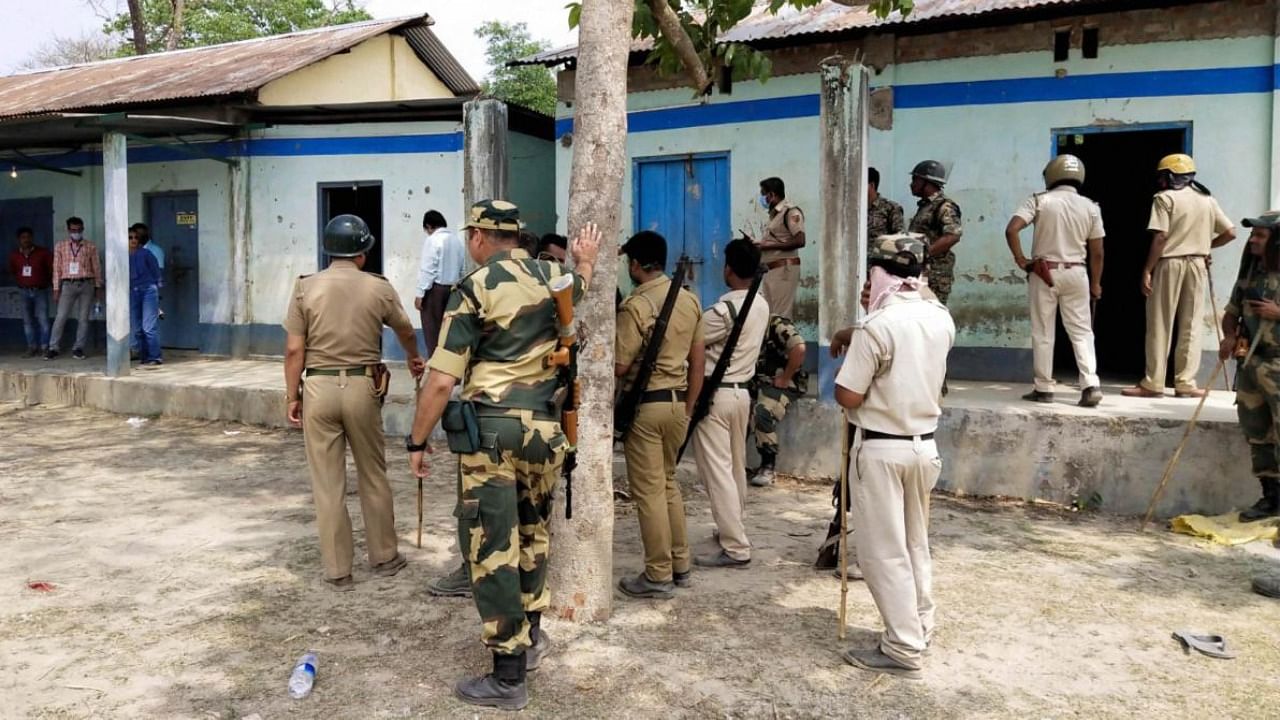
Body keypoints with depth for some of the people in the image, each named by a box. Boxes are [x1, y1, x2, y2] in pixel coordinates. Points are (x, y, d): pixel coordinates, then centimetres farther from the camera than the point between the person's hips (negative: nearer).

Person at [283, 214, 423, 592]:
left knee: (328, 484, 7)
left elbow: (294, 350, -4)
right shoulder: (379, 288, 0)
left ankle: (338, 571, 15)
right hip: (362, 387, 0)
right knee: (373, 476, 16)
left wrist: (293, 395, 8)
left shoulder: (306, 287, -2)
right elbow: (405, 330, 18)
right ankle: (384, 557, 27)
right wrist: (414, 358, 39)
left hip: (319, 389, 0)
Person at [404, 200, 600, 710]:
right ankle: (529, 637, 36)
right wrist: (587, 260, 55)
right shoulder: (553, 277, 7)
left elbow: (441, 381, -12)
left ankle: (508, 677, 6)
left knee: (492, 548, 1)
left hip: (491, 428, -6)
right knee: (532, 535, 22)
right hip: (544, 426, 6)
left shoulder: (475, 289, -8)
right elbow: (579, 284, 35)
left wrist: (417, 441, -2)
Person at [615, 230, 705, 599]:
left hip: (645, 404, -7)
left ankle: (658, 576, 8)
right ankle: (680, 565, 25)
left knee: (648, 490, 1)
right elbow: (698, 360, 11)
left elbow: (619, 366, -17)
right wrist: (689, 406, 17)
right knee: (668, 483, 19)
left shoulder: (636, 306, -15)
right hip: (678, 402, 7)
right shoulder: (690, 300, 7)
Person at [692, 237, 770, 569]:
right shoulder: (761, 305, 5)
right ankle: (734, 529, 32)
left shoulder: (724, 310, -21)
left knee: (717, 471, -5)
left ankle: (735, 548, -4)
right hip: (742, 392, 9)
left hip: (716, 394, -9)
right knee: (736, 466, 19)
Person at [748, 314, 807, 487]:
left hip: (783, 384, -8)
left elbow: (799, 348, -26)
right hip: (757, 383, 8)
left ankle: (768, 466, -17)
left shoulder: (778, 325, -11)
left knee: (762, 413, -30)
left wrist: (785, 378, -21)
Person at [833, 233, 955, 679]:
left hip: (880, 449, -7)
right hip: (925, 445, 7)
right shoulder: (942, 320, 3)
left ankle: (904, 649, 7)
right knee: (915, 544, 19)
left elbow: (847, 397, -17)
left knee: (885, 551, 2)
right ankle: (920, 630, 30)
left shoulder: (876, 327, -19)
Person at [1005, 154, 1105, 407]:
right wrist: (1096, 283, 15)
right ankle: (1091, 384, -4)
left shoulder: (1040, 200, -5)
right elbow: (1097, 252, 5)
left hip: (1043, 272, -2)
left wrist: (1020, 259, -6)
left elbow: (1012, 229, -17)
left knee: (1043, 333, 6)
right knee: (1081, 331, 8)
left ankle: (1044, 388, 10)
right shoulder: (1090, 207, 3)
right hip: (1076, 273, 2)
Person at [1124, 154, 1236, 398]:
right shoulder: (1207, 199, 11)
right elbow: (1230, 232, 9)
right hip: (1197, 264, 5)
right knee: (1191, 326, 9)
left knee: (1160, 326, -1)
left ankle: (1153, 384, 0)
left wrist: (1147, 270, -12)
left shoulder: (1165, 198, -6)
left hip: (1169, 263, -5)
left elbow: (1160, 238, -14)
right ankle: (1185, 383, 9)